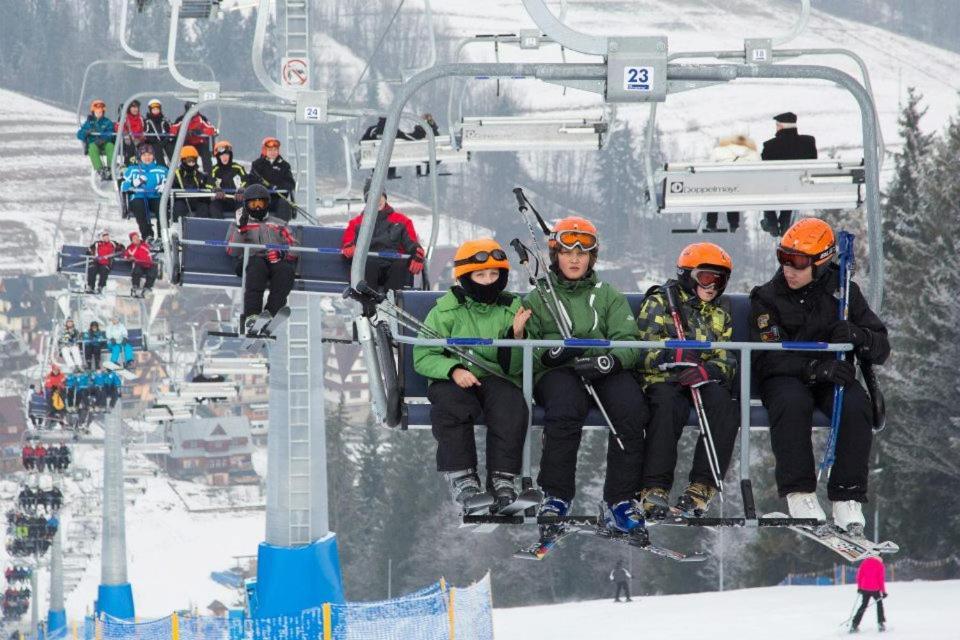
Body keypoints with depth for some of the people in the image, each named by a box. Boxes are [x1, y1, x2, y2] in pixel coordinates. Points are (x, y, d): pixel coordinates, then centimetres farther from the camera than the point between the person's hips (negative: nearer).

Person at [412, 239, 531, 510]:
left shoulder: (512, 309, 6)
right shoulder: (447, 310, 1)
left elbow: (514, 367, 1)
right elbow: (423, 357, -4)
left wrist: (516, 336, -19)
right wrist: (453, 370, -22)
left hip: (497, 379, 1)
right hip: (453, 380, -1)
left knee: (511, 405, -32)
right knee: (450, 404, -35)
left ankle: (503, 478, -25)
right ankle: (462, 477, -28)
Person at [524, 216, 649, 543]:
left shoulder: (609, 296, 21)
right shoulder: (537, 299, 18)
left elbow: (628, 343, 6)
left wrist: (609, 361, -18)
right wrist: (549, 354, -17)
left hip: (605, 372, 2)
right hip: (557, 373, -2)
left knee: (630, 409, -32)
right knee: (565, 407, -38)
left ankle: (620, 503, -29)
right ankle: (555, 499, -34)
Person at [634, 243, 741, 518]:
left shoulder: (720, 313, 20)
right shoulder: (658, 303, 6)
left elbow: (727, 360, 8)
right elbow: (642, 351, -6)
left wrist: (707, 370, -18)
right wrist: (671, 355, -28)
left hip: (705, 381, 4)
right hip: (663, 381, -4)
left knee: (724, 404, -31)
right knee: (668, 405, -38)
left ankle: (702, 485, -32)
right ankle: (655, 488, -38)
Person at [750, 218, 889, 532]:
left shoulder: (844, 292, 3)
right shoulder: (768, 298, -3)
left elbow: (881, 350, 1)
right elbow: (767, 358, -15)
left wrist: (857, 335, -24)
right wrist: (815, 368, -30)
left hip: (833, 375, 2)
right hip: (785, 378, -2)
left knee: (856, 406, -30)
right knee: (792, 403, -36)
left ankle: (847, 497, -25)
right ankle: (799, 492, -29)